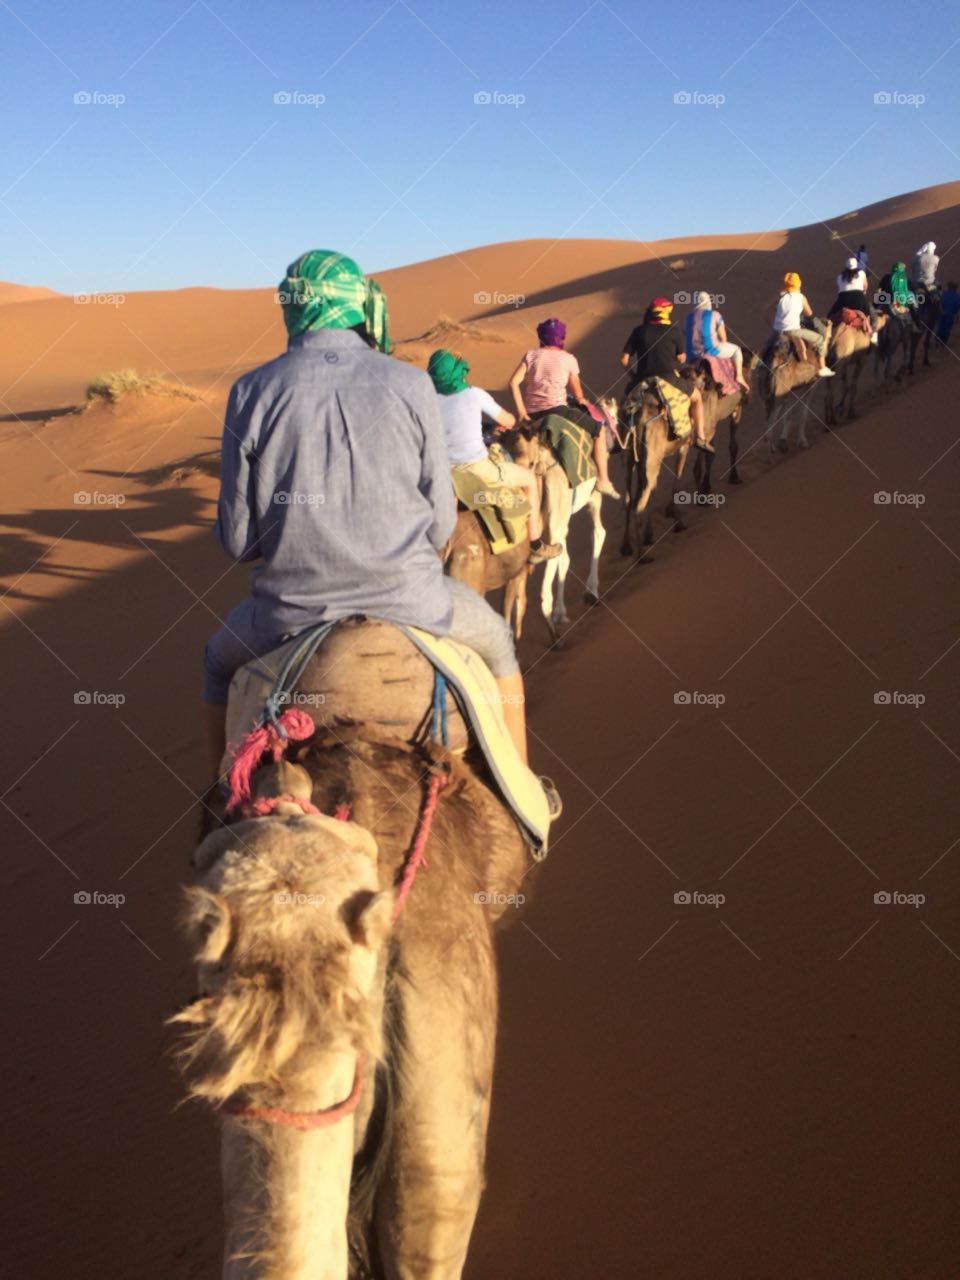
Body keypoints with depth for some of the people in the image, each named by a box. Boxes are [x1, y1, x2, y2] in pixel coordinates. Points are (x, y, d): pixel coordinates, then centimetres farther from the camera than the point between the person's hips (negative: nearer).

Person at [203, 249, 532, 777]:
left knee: (220, 660, 34)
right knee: (495, 642, 31)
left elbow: (237, 539, -3)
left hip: (290, 614, 1)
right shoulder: (410, 385, -5)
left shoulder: (251, 392, -5)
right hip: (406, 602, 0)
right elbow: (441, 522, -1)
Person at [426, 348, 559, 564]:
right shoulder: (475, 394, -9)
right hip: (477, 468, -4)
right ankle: (536, 546, 21)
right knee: (529, 478, 17)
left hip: (446, 469, 4)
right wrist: (505, 422, 26)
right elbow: (508, 420, 1)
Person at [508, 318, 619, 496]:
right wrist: (582, 401, 32)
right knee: (599, 430, 10)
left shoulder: (530, 355, 9)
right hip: (555, 410, -4)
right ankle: (603, 480, 6)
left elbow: (513, 382, -4)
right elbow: (578, 394, 10)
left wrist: (521, 411, -1)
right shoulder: (568, 358, 4)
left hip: (531, 414, 4)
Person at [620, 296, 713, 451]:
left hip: (642, 380, 2)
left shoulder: (639, 331, 0)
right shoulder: (673, 331, -4)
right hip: (669, 379, -2)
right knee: (696, 396, 21)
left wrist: (632, 373, 14)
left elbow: (624, 359, -2)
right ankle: (700, 437, 14)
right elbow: (681, 358, 2)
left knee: (626, 397, 32)